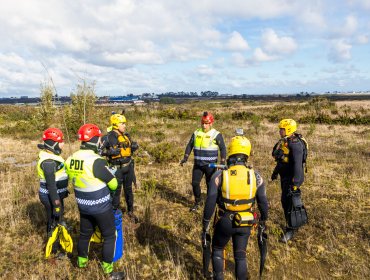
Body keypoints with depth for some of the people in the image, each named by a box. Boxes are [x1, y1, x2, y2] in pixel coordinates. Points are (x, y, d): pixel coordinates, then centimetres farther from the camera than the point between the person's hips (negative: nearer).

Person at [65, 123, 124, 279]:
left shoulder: (70, 160, -5)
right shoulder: (96, 161, -28)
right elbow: (113, 184, -18)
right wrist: (110, 175, 4)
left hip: (82, 205, 7)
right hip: (100, 206, -7)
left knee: (85, 233, 26)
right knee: (109, 236, 11)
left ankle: (81, 261, 45)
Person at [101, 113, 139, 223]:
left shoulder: (126, 135, 6)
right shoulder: (109, 137, -13)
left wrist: (134, 146, -4)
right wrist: (110, 152, -29)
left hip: (128, 167, 6)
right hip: (117, 169, -6)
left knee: (129, 190, 16)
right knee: (116, 191, 6)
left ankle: (130, 211, 32)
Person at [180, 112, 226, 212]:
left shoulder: (216, 135, -6)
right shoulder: (196, 133, 6)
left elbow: (223, 148, -4)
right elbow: (189, 145, 12)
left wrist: (222, 162, -14)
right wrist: (185, 157, 2)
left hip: (210, 165, -3)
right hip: (197, 164, 3)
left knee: (210, 185, 6)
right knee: (195, 183, 3)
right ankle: (197, 202, 24)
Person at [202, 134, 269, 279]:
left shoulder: (219, 175, -15)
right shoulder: (255, 176, -8)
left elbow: (210, 203, -13)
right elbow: (263, 203, 0)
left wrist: (206, 223, -1)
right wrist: (263, 220, 16)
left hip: (224, 222, -2)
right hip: (245, 224, 2)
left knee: (217, 249, 23)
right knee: (240, 255, 20)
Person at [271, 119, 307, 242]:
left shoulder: (295, 144, -22)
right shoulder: (284, 141, 8)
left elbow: (297, 164, -27)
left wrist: (295, 182, -30)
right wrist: (275, 172, 28)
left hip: (292, 177, -9)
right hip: (285, 176, 9)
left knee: (288, 203, -6)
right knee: (285, 201, 17)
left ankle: (290, 230, 6)